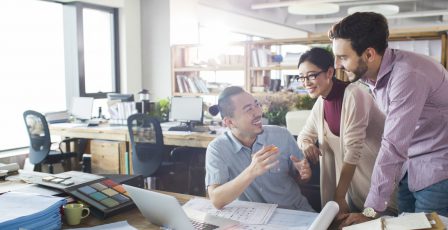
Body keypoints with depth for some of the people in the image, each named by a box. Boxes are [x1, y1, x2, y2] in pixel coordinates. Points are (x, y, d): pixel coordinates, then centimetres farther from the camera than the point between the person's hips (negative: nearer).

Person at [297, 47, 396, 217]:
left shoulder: (353, 94, -23)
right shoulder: (320, 102, 0)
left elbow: (353, 148, -25)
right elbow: (305, 134, 8)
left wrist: (339, 196, -23)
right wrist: (306, 145, -17)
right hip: (353, 175, 6)